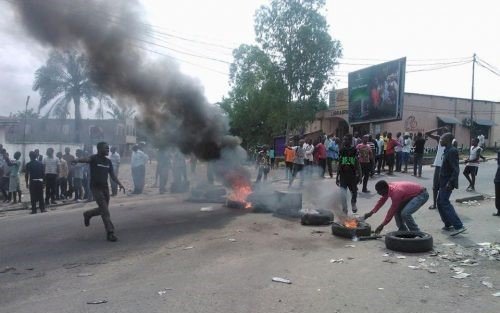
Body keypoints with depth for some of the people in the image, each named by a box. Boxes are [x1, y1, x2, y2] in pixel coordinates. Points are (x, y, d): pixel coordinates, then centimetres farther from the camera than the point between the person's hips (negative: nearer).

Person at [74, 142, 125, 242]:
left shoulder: (108, 161, 11)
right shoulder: (94, 158, -9)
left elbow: (112, 175, 15)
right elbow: (86, 159, -31)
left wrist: (119, 184, 3)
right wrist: (78, 160, -53)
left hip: (105, 187, 7)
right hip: (96, 187, -7)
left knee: (103, 210, 14)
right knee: (105, 211, -11)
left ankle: (87, 214, 42)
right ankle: (110, 233, -7)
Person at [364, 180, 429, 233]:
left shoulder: (396, 193, -31)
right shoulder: (388, 187, -6)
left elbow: (392, 211, -22)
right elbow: (382, 201, 11)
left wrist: (382, 225, -14)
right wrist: (371, 212, 13)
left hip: (422, 195, -10)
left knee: (405, 213, -24)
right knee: (397, 210, 5)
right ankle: (403, 231, 16)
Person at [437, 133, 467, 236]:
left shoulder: (452, 151, -18)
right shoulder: (448, 150, 12)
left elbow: (456, 169, -23)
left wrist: (451, 182, -27)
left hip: (448, 182, -10)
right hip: (444, 182, 10)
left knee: (444, 203, -9)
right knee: (440, 202, 15)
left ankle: (459, 226, -7)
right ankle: (448, 224, 24)